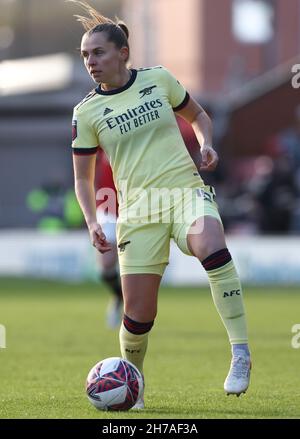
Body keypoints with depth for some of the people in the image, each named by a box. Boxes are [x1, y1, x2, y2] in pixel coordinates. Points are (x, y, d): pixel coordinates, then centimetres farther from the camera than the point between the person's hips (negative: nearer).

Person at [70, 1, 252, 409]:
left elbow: (198, 115, 21)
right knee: (138, 314, -6)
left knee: (210, 243, -36)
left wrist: (207, 145, 0)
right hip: (139, 209, 1)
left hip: (187, 192, -1)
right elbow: (83, 178, 12)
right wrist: (92, 222, -4)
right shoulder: (86, 112, 5)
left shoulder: (159, 79, 5)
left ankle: (241, 354, -31)